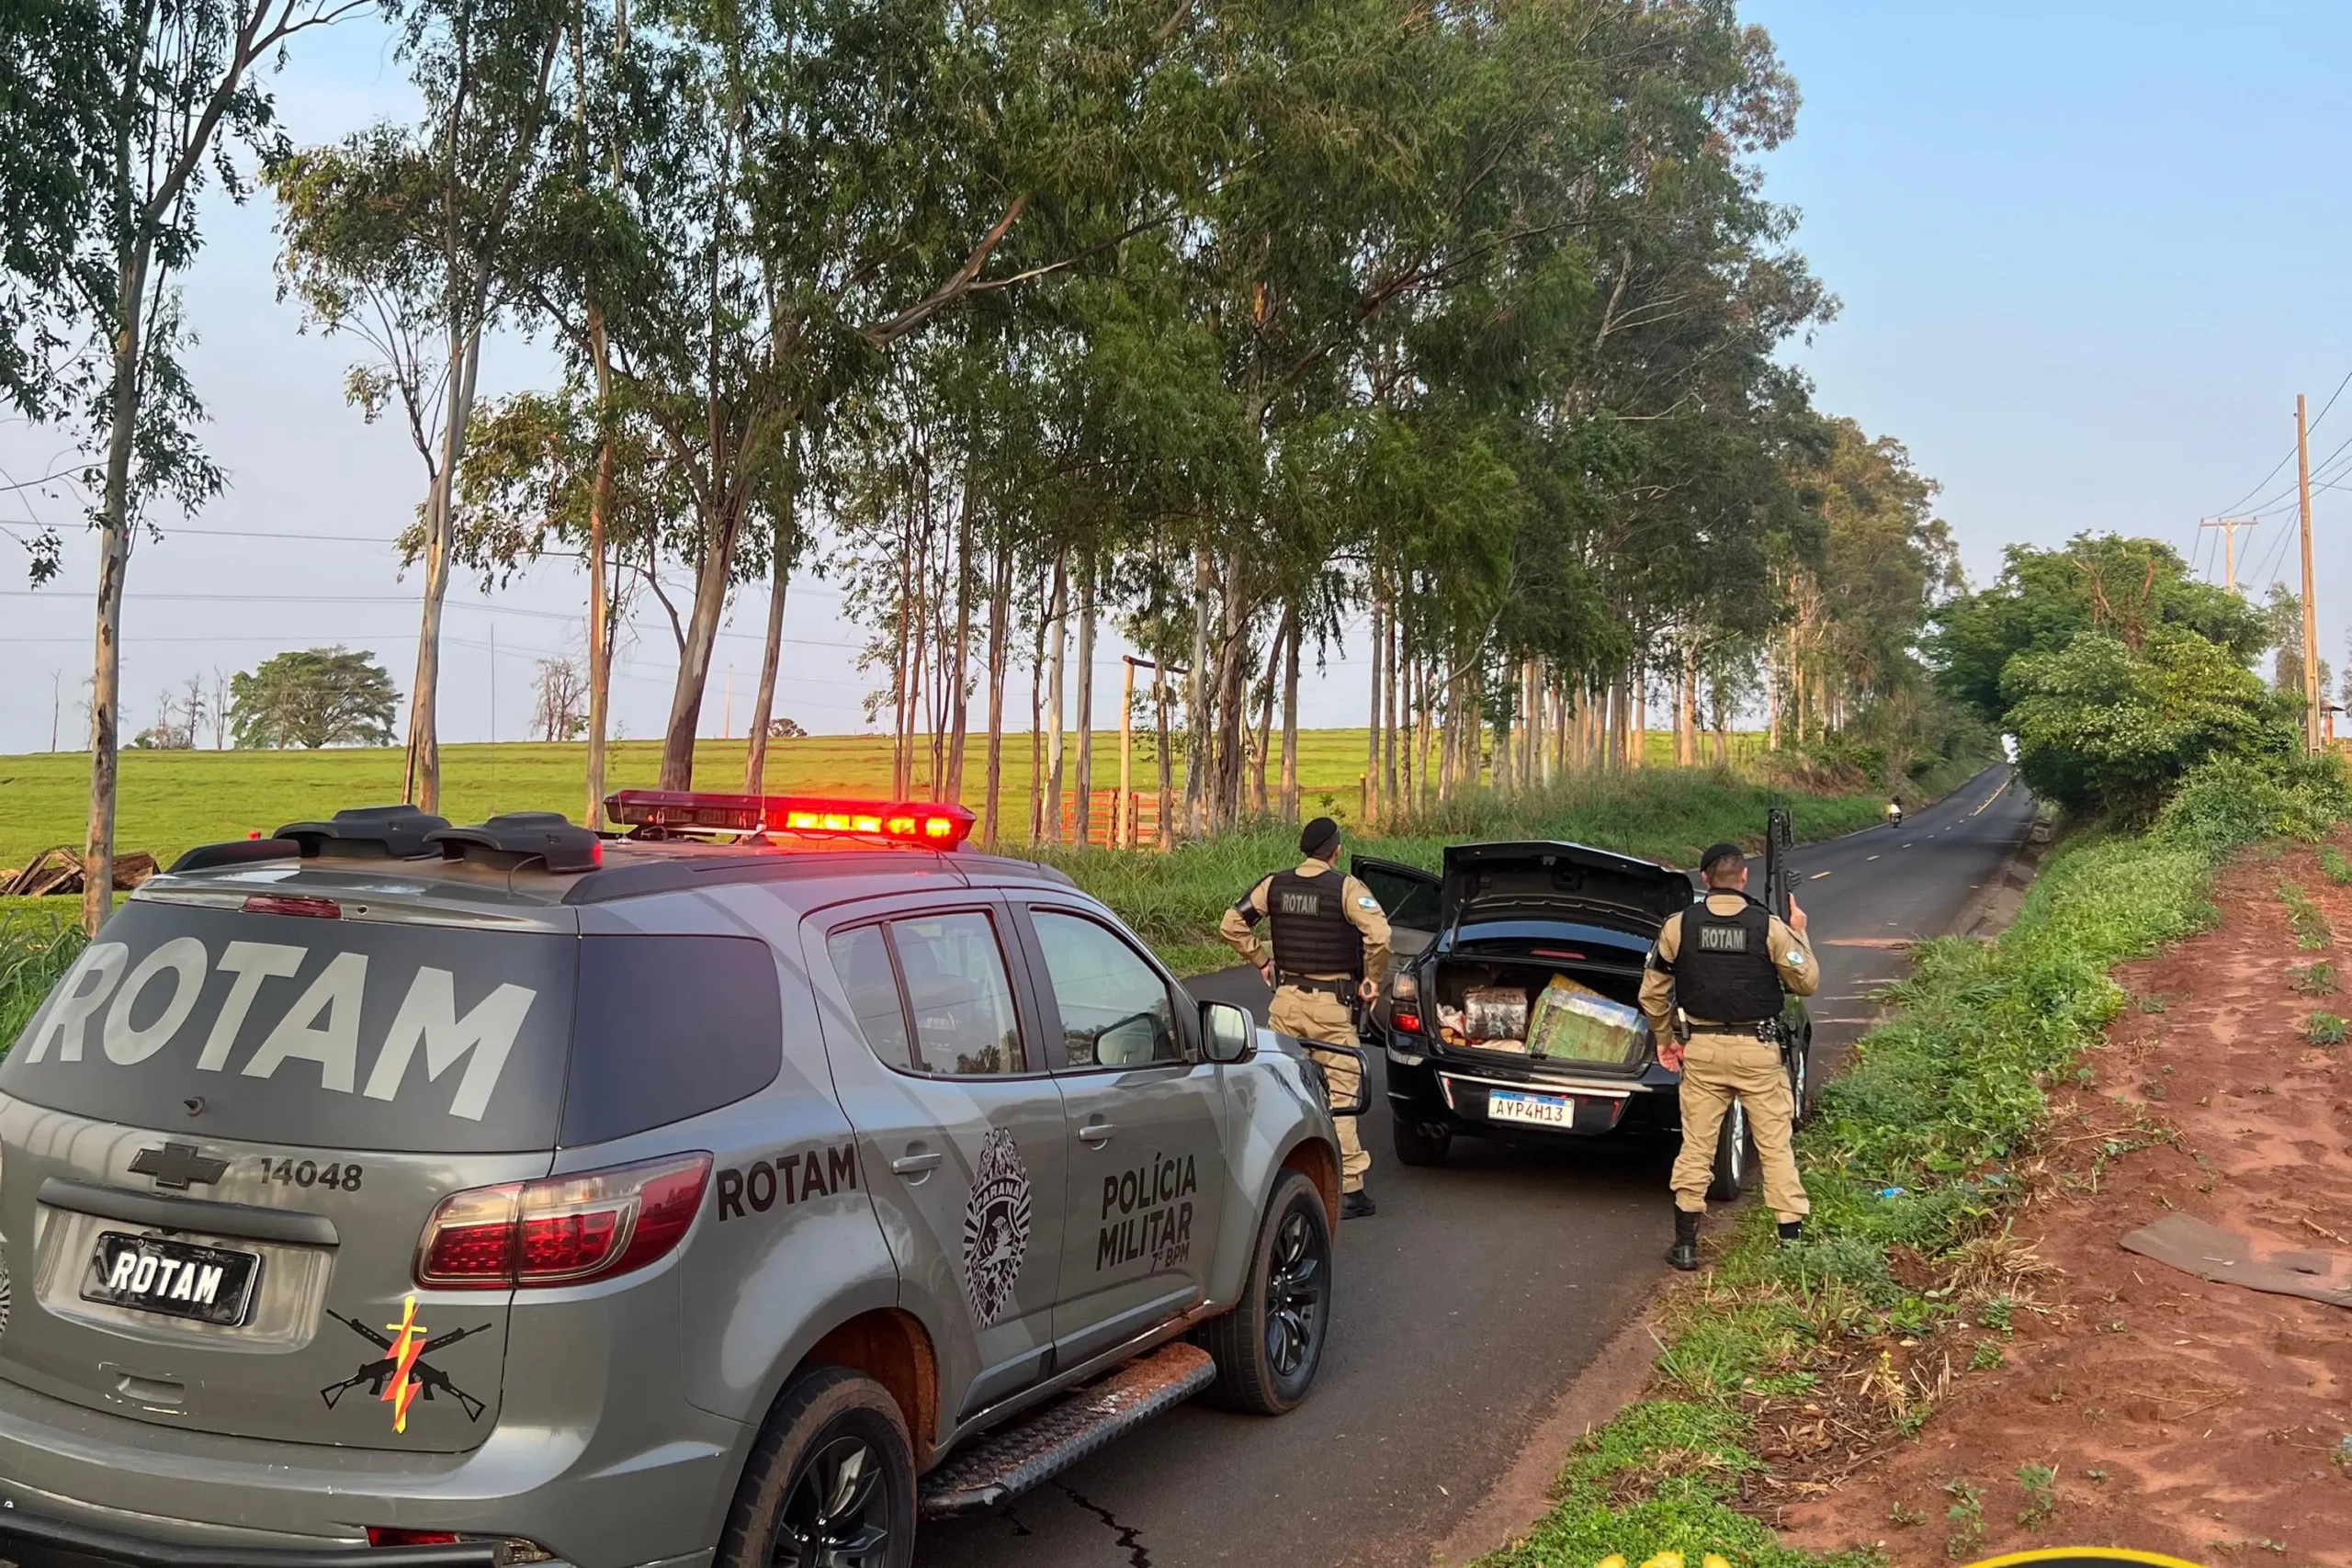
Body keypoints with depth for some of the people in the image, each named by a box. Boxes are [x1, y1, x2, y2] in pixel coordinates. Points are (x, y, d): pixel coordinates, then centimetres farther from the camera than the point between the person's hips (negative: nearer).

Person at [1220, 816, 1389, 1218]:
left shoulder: (1274, 885, 5)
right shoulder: (1347, 889, -9)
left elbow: (1231, 924, 8)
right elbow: (1379, 934, -23)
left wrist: (1261, 962, 15)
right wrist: (1373, 978, -8)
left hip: (1286, 999, 4)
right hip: (1331, 1004, -4)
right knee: (1340, 1094, 0)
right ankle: (1350, 1189, 1)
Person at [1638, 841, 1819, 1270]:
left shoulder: (1678, 926, -3)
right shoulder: (1770, 927, -8)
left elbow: (1653, 993, 2)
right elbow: (1806, 982, 1)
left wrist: (1664, 1039, 16)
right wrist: (1799, 934, 14)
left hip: (1702, 1049, 1)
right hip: (1758, 1049, -1)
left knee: (1696, 1146, 8)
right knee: (1775, 1146, 8)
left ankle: (1685, 1244, 12)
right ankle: (1792, 1241, 11)